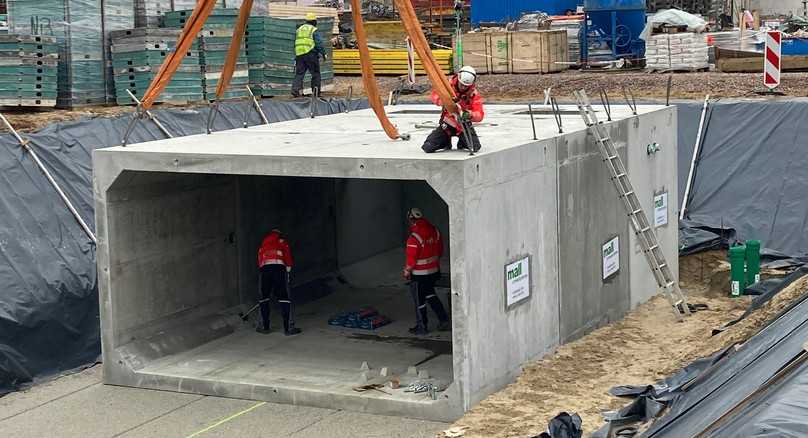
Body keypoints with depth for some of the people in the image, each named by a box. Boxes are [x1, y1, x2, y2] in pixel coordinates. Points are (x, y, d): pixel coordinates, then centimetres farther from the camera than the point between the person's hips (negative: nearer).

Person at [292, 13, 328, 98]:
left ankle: (295, 89, -12)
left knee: (299, 73, 4)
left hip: (299, 54, 5)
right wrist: (323, 53, -4)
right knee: (315, 73, 5)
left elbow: (295, 43, 21)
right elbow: (319, 43, -8)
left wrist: (295, 56, 27)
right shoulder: (314, 30, -1)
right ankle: (316, 91, 5)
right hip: (311, 54, -5)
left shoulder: (299, 29, 18)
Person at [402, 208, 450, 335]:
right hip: (434, 271, 7)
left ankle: (422, 327, 17)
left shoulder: (414, 237, -24)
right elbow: (440, 250, 10)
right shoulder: (434, 231, -2)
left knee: (419, 300, 7)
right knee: (430, 294, 24)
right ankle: (444, 320, 22)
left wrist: (406, 271, -4)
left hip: (419, 274, -7)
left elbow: (411, 258, -21)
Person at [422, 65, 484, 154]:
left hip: (464, 126, 0)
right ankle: (446, 142, 23)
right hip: (447, 124, 1)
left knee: (475, 147, -23)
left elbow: (479, 114, -23)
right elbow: (435, 94, -21)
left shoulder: (474, 94, -16)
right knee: (428, 148, -11)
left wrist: (470, 115, -47)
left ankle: (462, 143, 15)